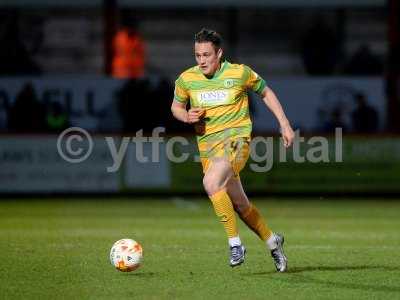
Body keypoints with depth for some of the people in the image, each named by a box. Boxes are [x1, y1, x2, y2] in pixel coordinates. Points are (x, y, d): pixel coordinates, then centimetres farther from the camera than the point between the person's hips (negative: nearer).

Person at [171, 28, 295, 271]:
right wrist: (187, 116, -5)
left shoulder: (240, 73, -6)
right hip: (207, 146, 5)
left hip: (236, 139, -5)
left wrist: (285, 124, 6)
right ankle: (272, 241, 35)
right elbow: (176, 106, 18)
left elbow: (266, 92, 10)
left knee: (211, 182, -31)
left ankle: (235, 243, -20)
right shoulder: (186, 79, 1)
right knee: (240, 205, 11)